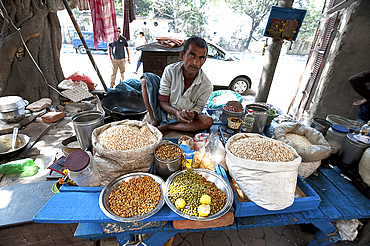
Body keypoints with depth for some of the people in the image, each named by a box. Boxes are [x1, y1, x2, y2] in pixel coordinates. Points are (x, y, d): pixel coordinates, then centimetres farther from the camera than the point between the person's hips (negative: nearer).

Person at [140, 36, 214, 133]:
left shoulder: (206, 86, -18)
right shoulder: (170, 71, -17)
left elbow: (197, 109, -7)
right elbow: (162, 101, -12)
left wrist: (192, 114, -33)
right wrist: (177, 112, -31)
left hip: (182, 119, 0)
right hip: (164, 112, 0)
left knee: (208, 121, -28)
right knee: (146, 78, -15)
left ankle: (166, 127, -20)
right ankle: (154, 121, -12)